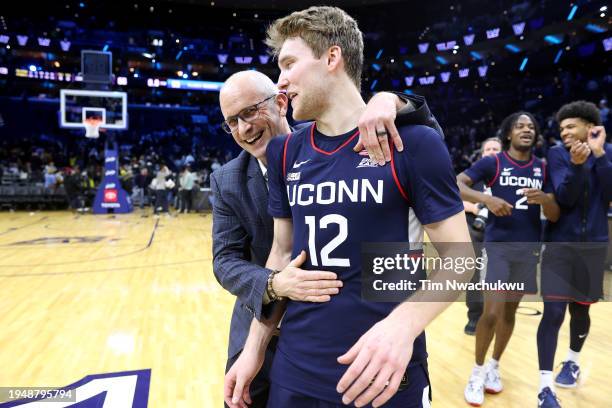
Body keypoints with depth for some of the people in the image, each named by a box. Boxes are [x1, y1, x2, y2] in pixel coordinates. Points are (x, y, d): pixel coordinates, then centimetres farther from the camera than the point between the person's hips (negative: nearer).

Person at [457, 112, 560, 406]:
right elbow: (455, 184, -14)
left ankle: (494, 366, 32)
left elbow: (554, 216, 5)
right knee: (491, 313, -9)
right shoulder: (492, 162, -3)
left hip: (529, 248, 4)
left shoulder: (543, 168, 8)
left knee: (510, 312, 12)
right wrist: (487, 199, -29)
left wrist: (544, 199, -17)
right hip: (498, 246, -4)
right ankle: (478, 371, 12)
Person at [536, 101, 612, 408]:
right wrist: (577, 164, -28)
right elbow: (564, 198, -14)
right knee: (553, 312, -10)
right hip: (560, 244, -2)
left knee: (580, 310, 15)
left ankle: (572, 362, 41)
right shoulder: (557, 154, -3)